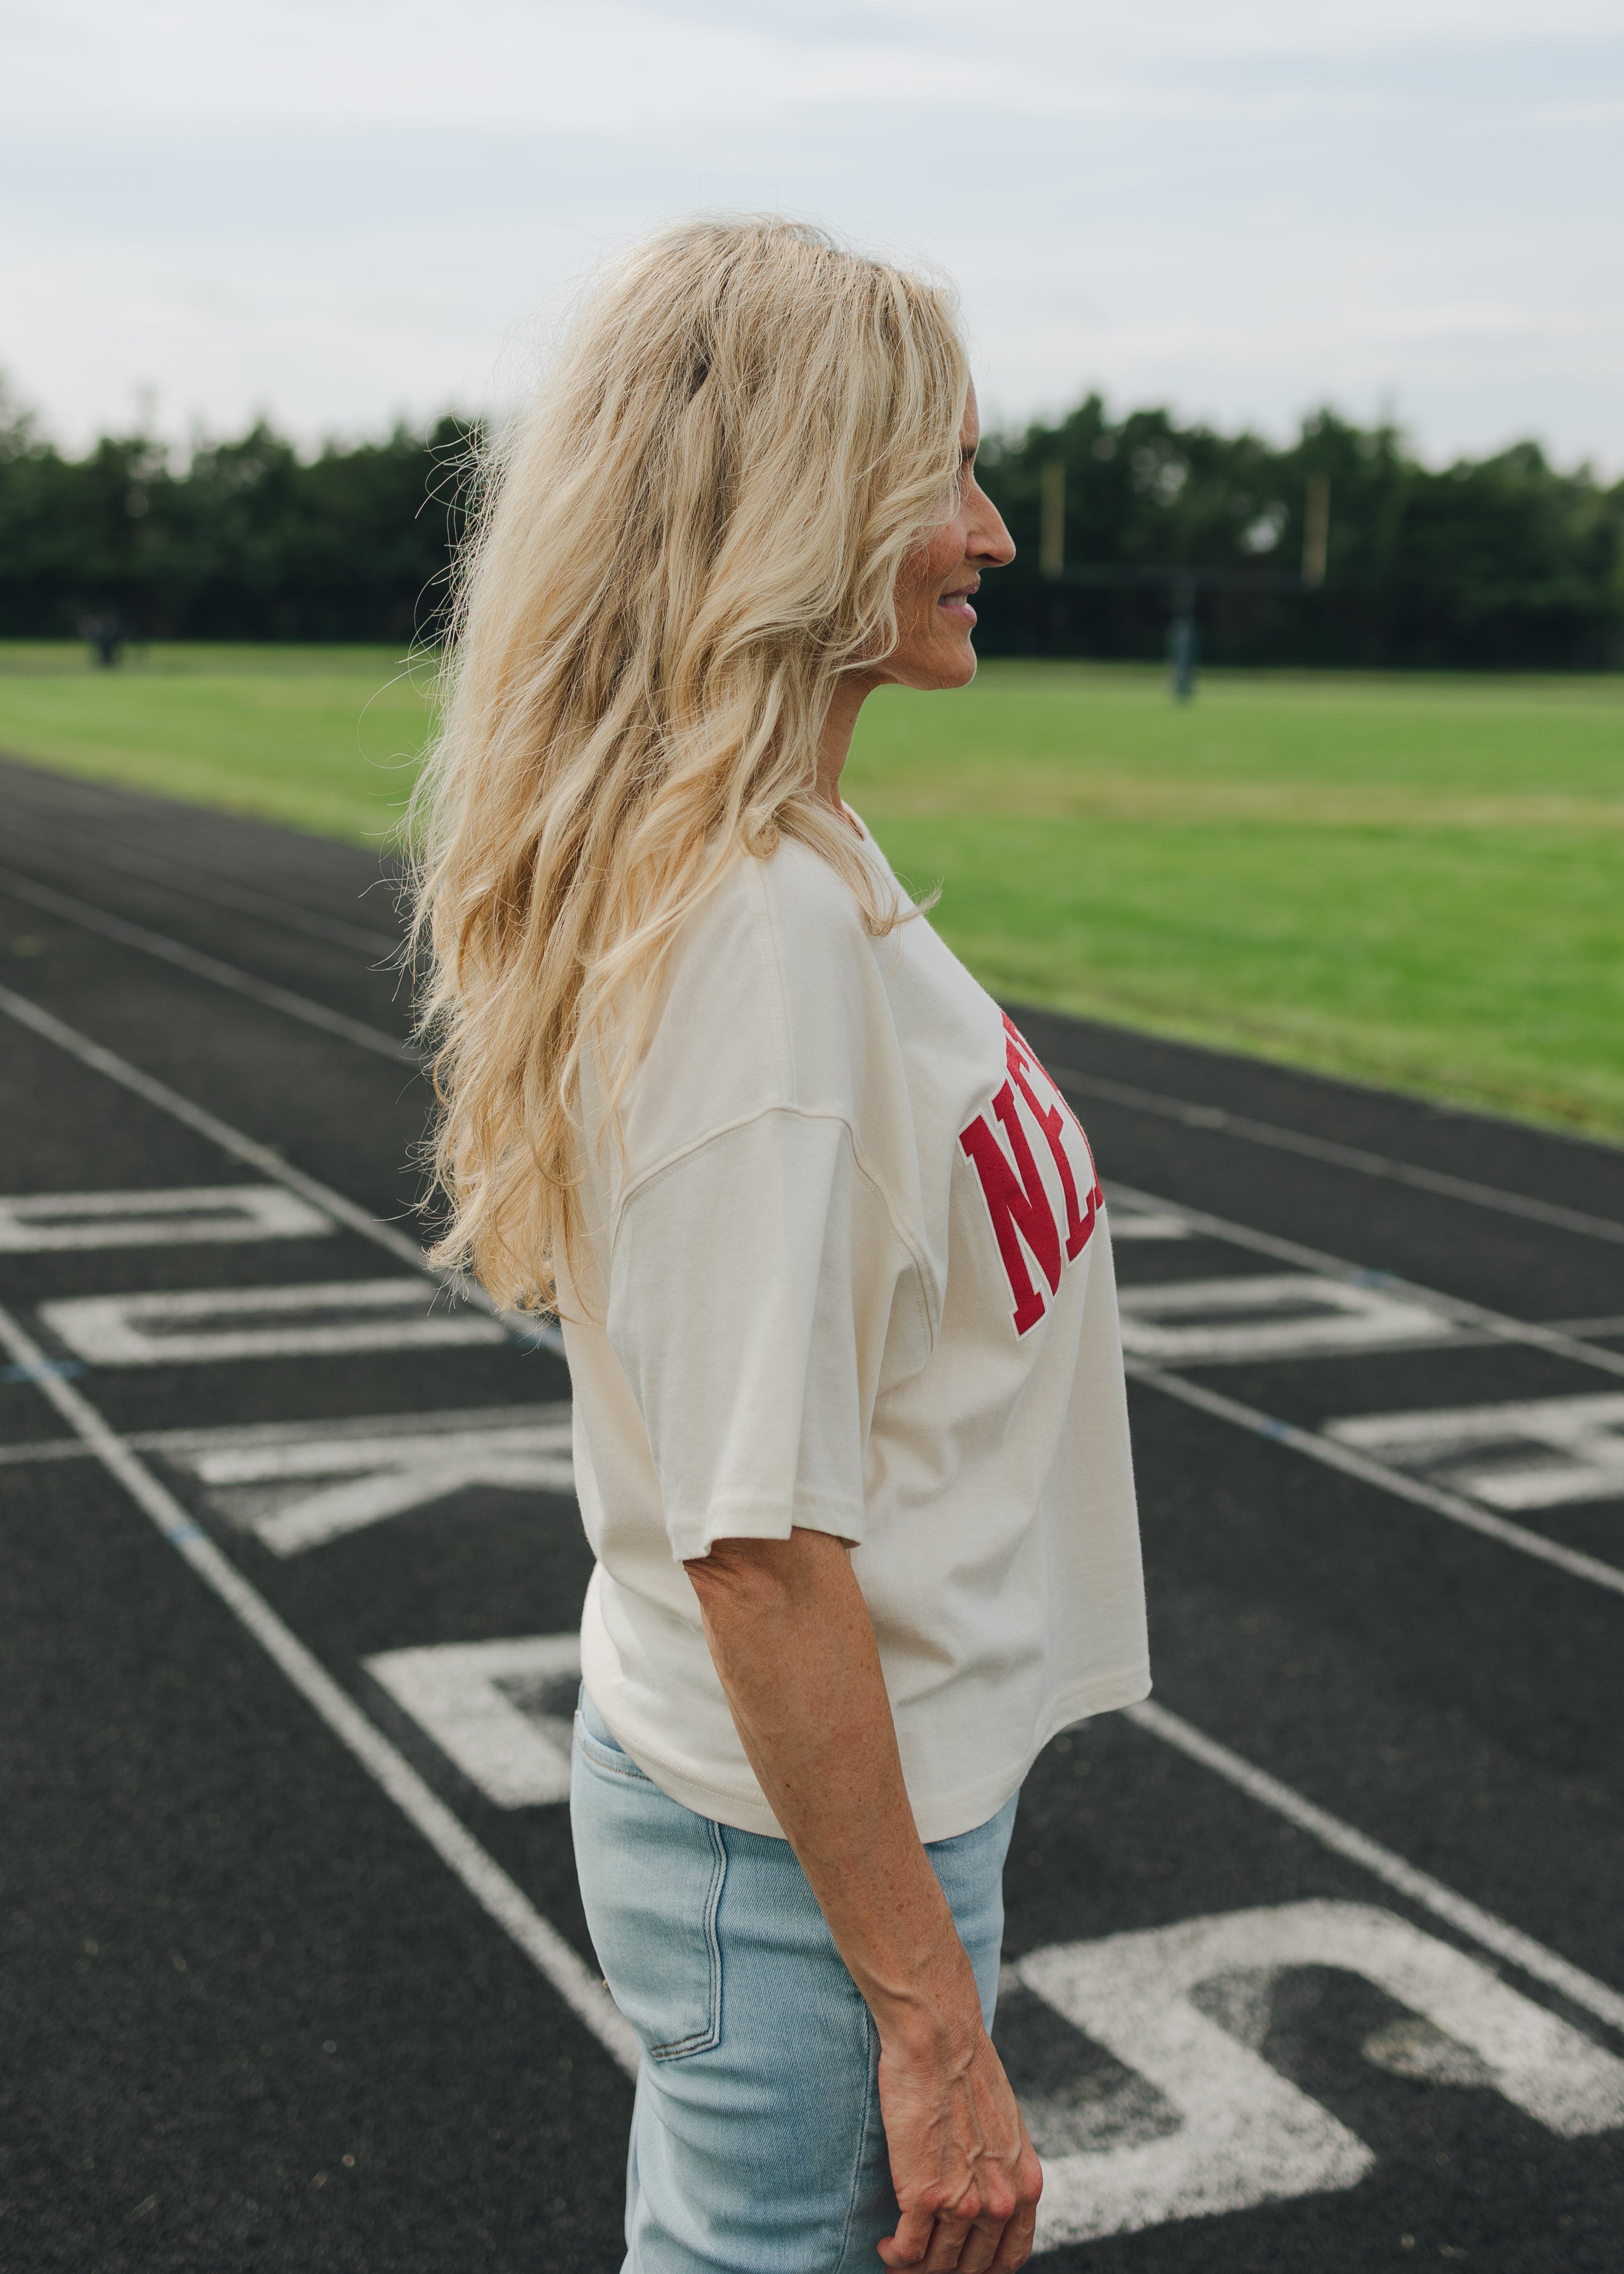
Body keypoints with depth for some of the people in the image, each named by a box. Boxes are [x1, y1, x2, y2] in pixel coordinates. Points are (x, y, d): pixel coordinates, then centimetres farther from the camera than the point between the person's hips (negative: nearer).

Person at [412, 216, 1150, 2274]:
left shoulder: (785, 871, 4)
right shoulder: (763, 926, -26)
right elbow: (758, 1539, -26)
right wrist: (930, 2017, -20)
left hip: (758, 1795, 9)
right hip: (803, 1852, -9)